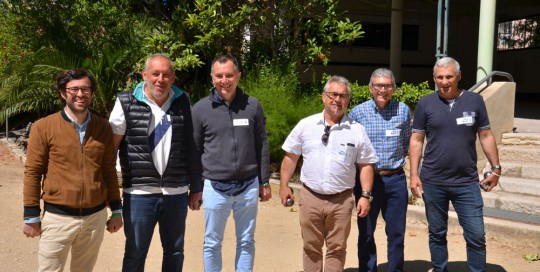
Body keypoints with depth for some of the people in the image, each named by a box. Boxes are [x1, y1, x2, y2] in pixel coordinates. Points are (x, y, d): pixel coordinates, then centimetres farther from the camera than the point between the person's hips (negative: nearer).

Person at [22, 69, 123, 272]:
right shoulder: (43, 127, -5)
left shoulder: (103, 127, 4)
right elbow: (33, 172, -2)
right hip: (57, 217, -3)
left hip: (95, 216, 3)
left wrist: (116, 210, 9)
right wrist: (32, 216, -2)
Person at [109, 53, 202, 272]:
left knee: (175, 252, 17)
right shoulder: (126, 103, -4)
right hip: (139, 194, -2)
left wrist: (196, 187, 9)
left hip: (176, 193, 3)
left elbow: (191, 147, 7)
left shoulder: (183, 103, 3)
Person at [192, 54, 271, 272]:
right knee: (212, 243, 12)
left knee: (246, 242, 14)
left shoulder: (253, 106, 0)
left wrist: (264, 182, 6)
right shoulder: (200, 108, -4)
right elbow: (195, 150, 2)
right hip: (215, 188, -1)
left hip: (248, 186, 1)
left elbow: (262, 147, 6)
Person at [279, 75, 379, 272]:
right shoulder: (306, 125, 1)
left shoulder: (357, 130, -1)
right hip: (310, 197, 1)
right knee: (311, 248, 12)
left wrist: (366, 195, -4)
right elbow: (291, 157, 6)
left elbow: (366, 165, 3)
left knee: (337, 249, 10)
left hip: (341, 200, 0)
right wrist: (284, 186, 3)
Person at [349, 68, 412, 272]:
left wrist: (395, 160, 10)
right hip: (366, 178, -1)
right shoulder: (358, 112, -4)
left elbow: (407, 144, 13)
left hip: (395, 179, 1)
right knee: (366, 233, 9)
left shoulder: (403, 111, 1)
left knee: (396, 233, 9)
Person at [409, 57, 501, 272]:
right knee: (437, 234, 12)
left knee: (476, 235, 2)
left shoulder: (475, 101, 1)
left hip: (467, 182, 0)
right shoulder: (425, 104, -1)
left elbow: (486, 136, 7)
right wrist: (414, 175, -5)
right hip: (433, 182, 0)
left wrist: (496, 168, 5)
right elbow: (416, 140, 1)